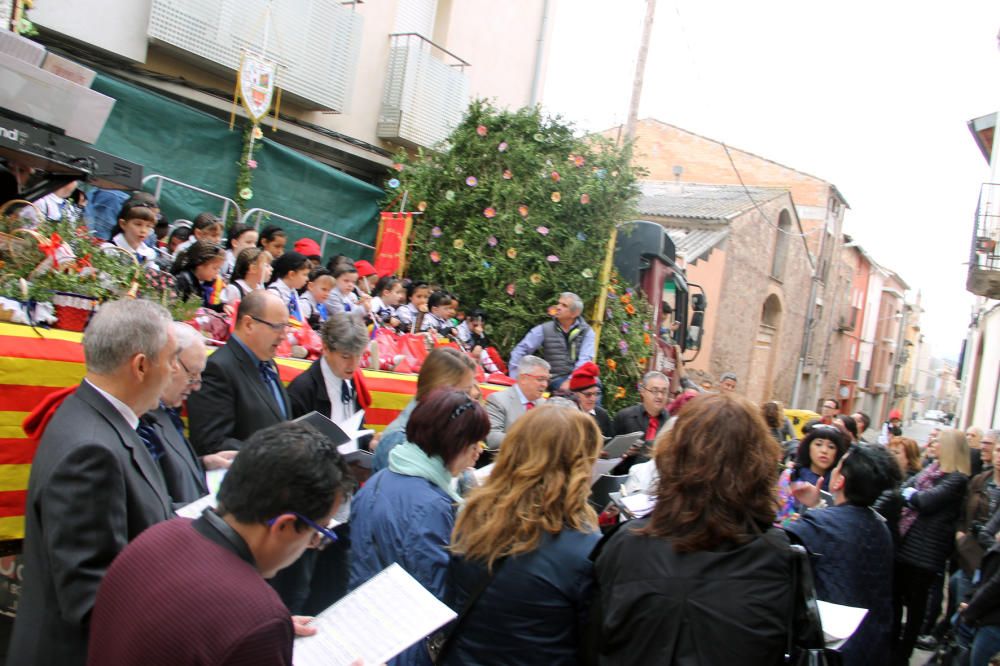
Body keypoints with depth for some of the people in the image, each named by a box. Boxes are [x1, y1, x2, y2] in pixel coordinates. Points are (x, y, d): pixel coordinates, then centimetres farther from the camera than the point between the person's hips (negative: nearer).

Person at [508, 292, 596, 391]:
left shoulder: (586, 331, 5)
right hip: (556, 378, -1)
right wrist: (515, 379, -6)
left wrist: (572, 380, -20)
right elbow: (520, 350, 3)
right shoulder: (544, 330, 4)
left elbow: (585, 359, -5)